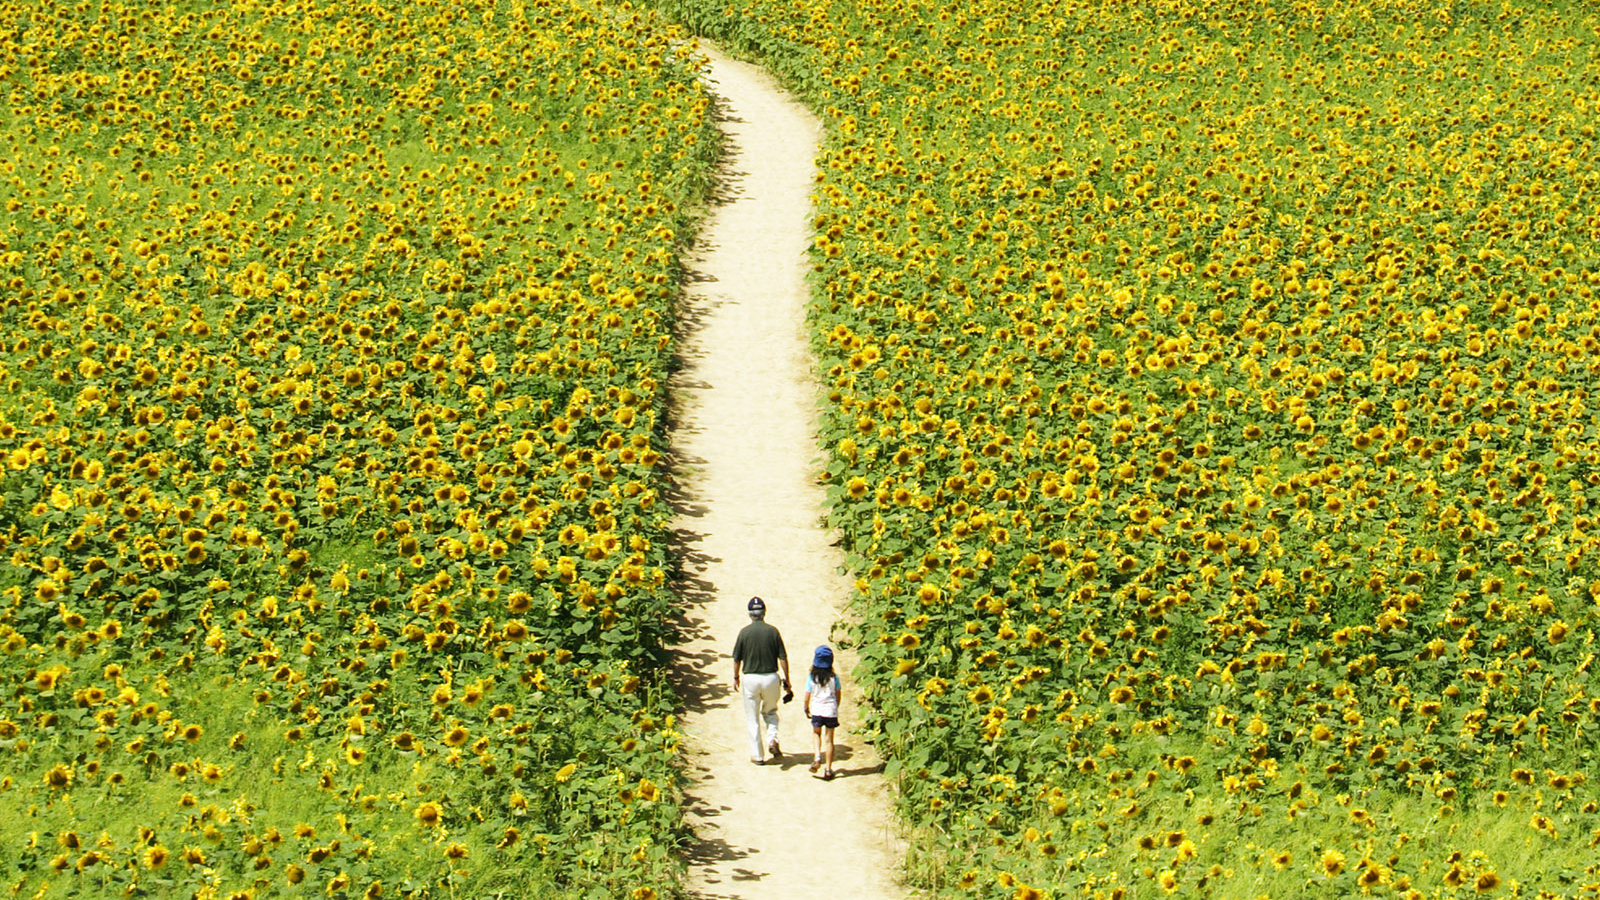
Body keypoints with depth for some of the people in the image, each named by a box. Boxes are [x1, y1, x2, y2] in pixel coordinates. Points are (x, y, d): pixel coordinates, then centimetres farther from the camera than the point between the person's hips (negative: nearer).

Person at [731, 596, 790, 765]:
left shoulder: (744, 632, -7)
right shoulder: (773, 631, -4)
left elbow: (737, 659, 0)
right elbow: (783, 658, -3)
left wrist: (736, 677, 16)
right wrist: (786, 680, 7)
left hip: (750, 678, -1)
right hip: (771, 677, 1)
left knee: (752, 719, 8)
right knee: (770, 712, 23)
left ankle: (757, 756, 8)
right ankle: (772, 740, -3)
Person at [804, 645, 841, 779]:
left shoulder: (811, 678, -7)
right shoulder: (833, 678, -4)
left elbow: (807, 696, -3)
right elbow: (838, 694, 5)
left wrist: (806, 708, 16)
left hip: (817, 709, 0)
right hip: (831, 710, 0)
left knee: (816, 733, 25)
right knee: (829, 739, 7)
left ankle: (817, 756, 1)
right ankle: (828, 769, 8)